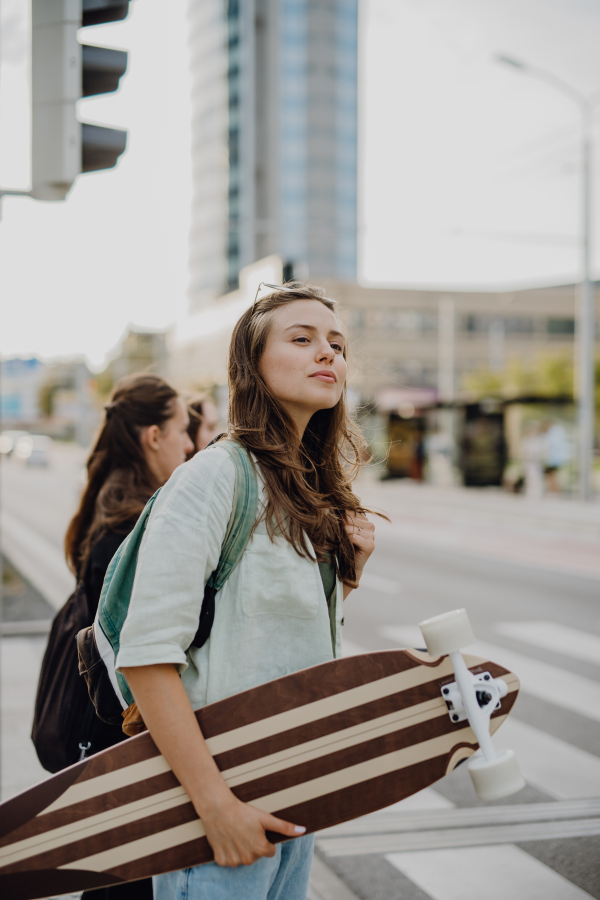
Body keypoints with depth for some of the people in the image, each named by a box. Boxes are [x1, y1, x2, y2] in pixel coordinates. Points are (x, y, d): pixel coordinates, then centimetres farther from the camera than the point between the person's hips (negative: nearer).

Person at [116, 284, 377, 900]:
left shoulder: (314, 492, 9)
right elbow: (147, 654, -22)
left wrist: (348, 571, -1)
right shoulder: (216, 476, -16)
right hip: (224, 777, -8)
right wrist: (216, 805, -23)